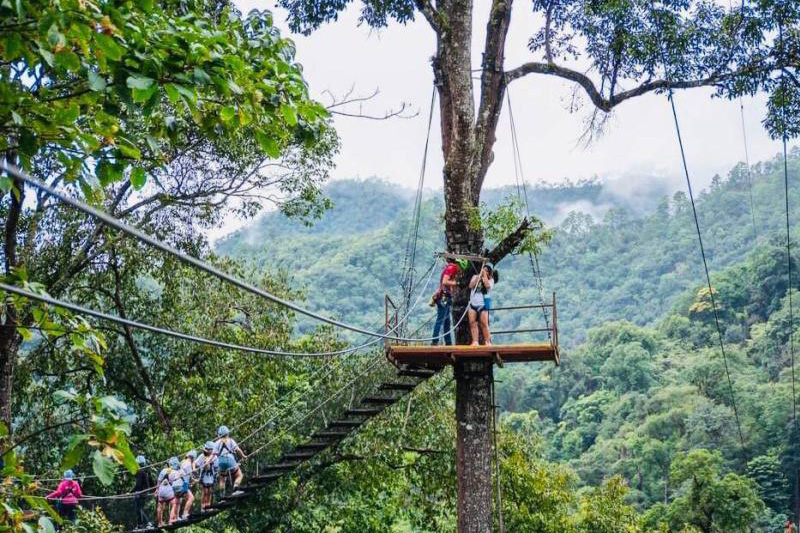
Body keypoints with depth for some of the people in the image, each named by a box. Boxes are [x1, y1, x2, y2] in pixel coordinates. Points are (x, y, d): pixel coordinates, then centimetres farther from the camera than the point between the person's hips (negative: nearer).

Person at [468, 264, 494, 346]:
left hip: (483, 305, -3)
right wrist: (479, 276, -6)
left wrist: (484, 275, -8)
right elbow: (471, 285, -4)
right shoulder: (475, 277, 13)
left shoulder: (490, 280, 5)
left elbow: (487, 285, -17)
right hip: (473, 304, 3)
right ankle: (475, 341, -6)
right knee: (472, 323, -5)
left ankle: (488, 341, -3)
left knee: (484, 324, -9)